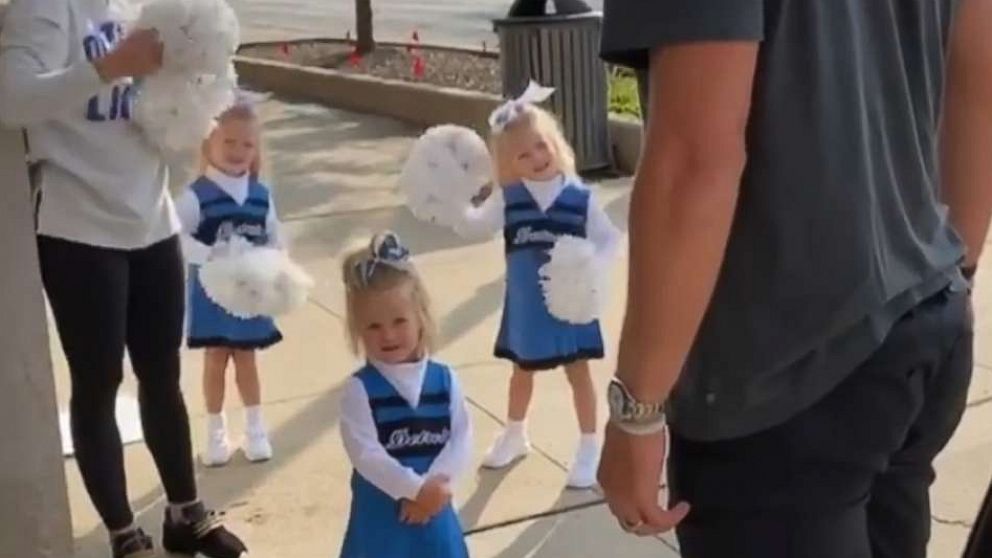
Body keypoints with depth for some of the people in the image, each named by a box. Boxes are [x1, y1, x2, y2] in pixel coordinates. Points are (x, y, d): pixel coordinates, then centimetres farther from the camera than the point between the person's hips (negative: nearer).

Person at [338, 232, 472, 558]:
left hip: (434, 512, 3)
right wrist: (415, 488, -24)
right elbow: (365, 453, -20)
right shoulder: (360, 388, -12)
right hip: (380, 516, -3)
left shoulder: (444, 379, -2)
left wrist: (434, 484, -21)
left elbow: (462, 438, -8)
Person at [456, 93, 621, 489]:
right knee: (522, 370, 20)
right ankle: (514, 434, 41)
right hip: (525, 305, 3)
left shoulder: (579, 197, -13)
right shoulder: (508, 198, -6)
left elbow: (609, 240, -11)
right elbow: (475, 227, 3)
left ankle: (589, 446, 22)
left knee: (578, 372, 8)